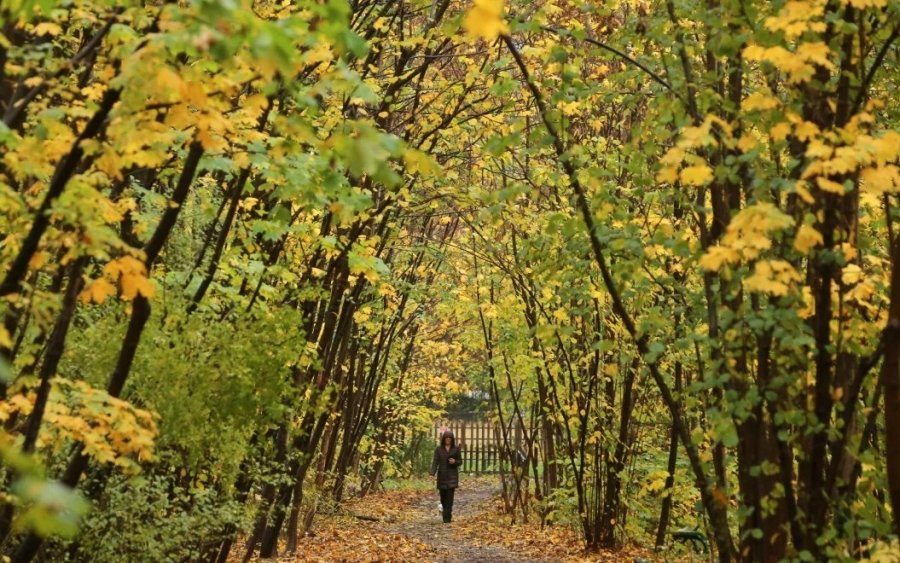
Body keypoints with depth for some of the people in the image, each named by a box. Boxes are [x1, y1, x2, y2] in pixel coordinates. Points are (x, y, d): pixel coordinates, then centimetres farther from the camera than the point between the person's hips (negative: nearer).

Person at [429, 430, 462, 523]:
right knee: (443, 497, 6)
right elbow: (435, 462, -4)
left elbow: (460, 461, 8)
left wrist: (455, 461, -15)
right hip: (442, 475, 1)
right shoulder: (438, 449, 2)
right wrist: (432, 473, -18)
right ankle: (448, 515, 27)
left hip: (452, 475, -1)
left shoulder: (456, 449, 3)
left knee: (449, 496, -11)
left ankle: (447, 517, -14)